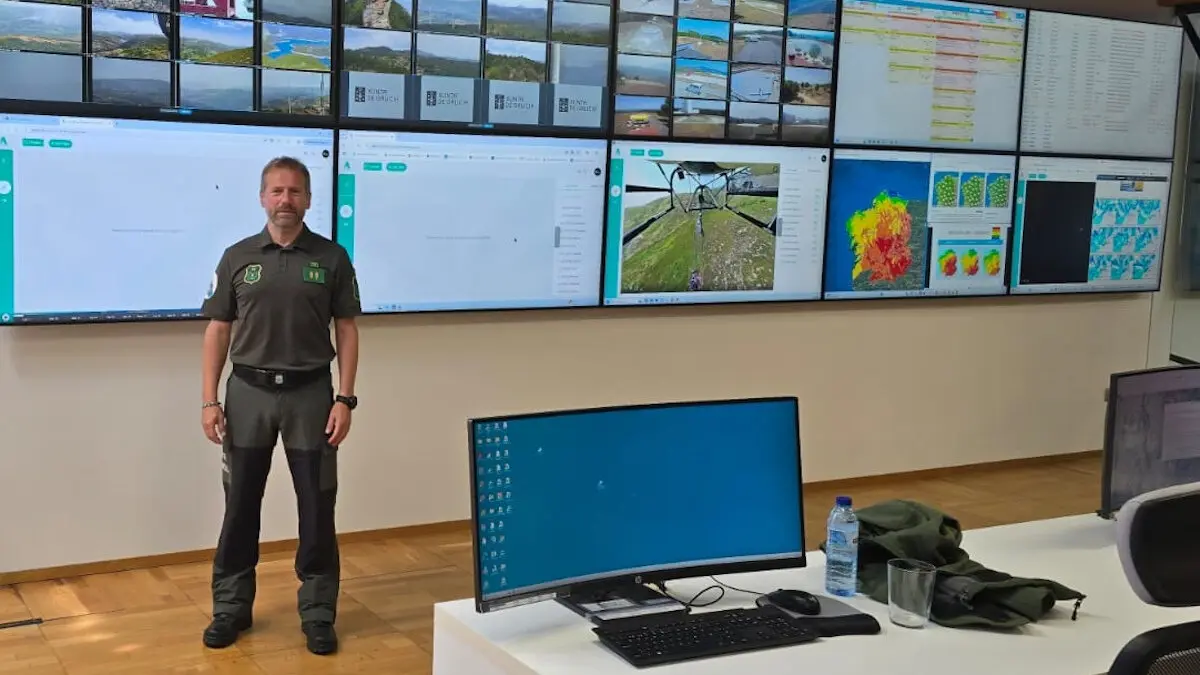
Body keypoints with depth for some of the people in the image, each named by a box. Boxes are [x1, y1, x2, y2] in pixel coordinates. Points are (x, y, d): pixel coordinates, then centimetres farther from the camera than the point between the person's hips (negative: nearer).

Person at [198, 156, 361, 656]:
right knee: (240, 505, 8)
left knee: (316, 507, 4)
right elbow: (218, 330, 5)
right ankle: (231, 606, 23)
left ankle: (318, 612, 16)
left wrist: (345, 399, -5)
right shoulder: (237, 257, 3)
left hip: (310, 392, -1)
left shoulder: (332, 258, 1)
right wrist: (209, 400, -2)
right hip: (249, 391, 1)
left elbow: (346, 330, 3)